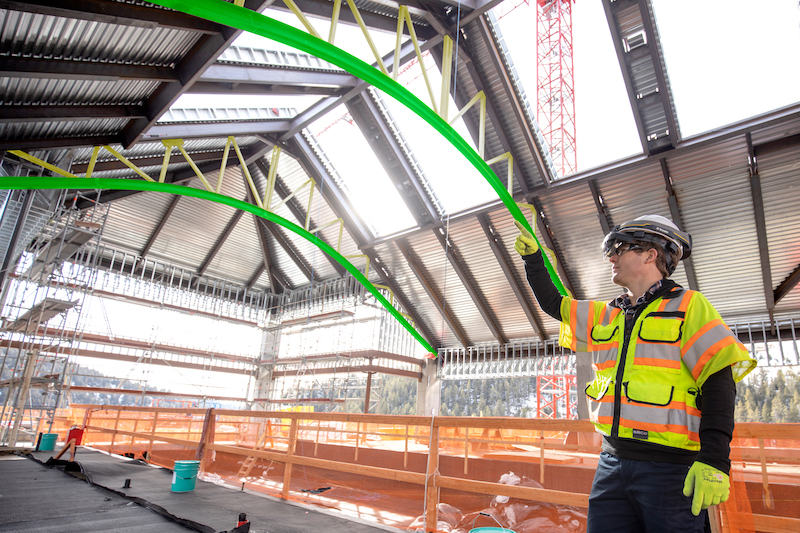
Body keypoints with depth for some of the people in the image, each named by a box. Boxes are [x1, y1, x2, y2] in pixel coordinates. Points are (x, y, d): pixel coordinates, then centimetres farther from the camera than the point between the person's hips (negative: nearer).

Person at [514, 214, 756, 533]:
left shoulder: (688, 306, -3)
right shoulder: (606, 315, 13)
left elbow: (719, 379, -10)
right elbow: (552, 303, 23)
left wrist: (715, 459, -18)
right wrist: (532, 257, 17)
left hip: (670, 469, -5)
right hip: (612, 462, 5)